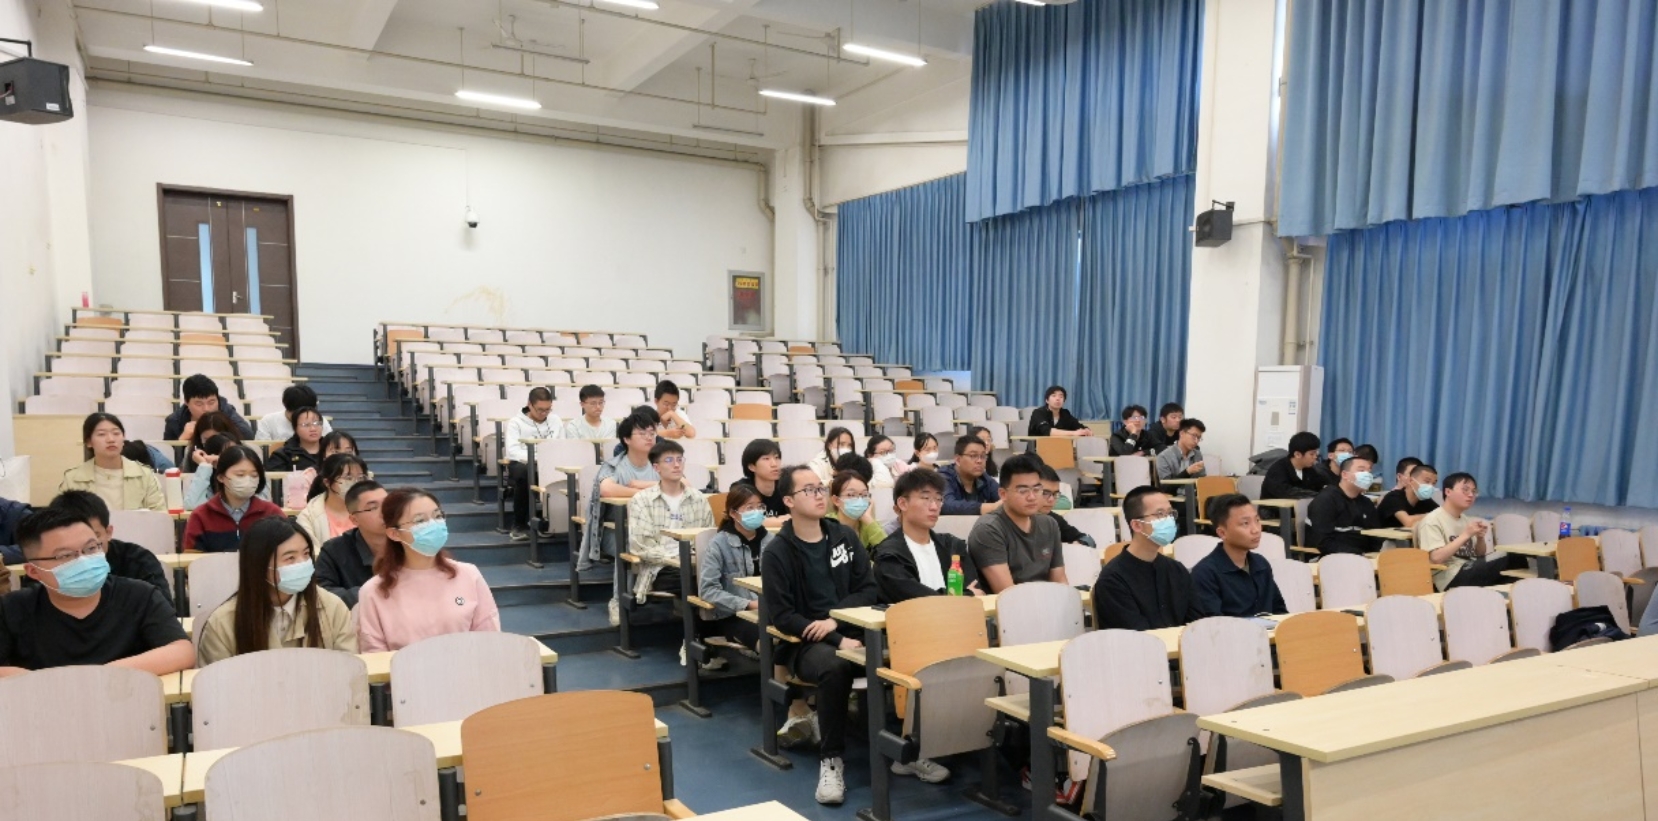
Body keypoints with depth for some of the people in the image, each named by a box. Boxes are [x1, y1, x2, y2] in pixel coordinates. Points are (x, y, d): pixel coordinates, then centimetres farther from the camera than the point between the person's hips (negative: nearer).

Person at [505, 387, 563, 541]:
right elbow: (512, 451, -15)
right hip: (522, 465, -3)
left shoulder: (556, 421, 13)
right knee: (524, 472, -40)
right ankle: (519, 525, -21)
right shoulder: (516, 423, 0)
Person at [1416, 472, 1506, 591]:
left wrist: (1480, 538, -2)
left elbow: (1480, 555, 20)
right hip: (1449, 578, -8)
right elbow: (1436, 558, -21)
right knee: (1505, 564, -24)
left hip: (1471, 571, 8)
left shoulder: (1466, 519, 15)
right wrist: (1466, 535, -18)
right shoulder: (1432, 520, -9)